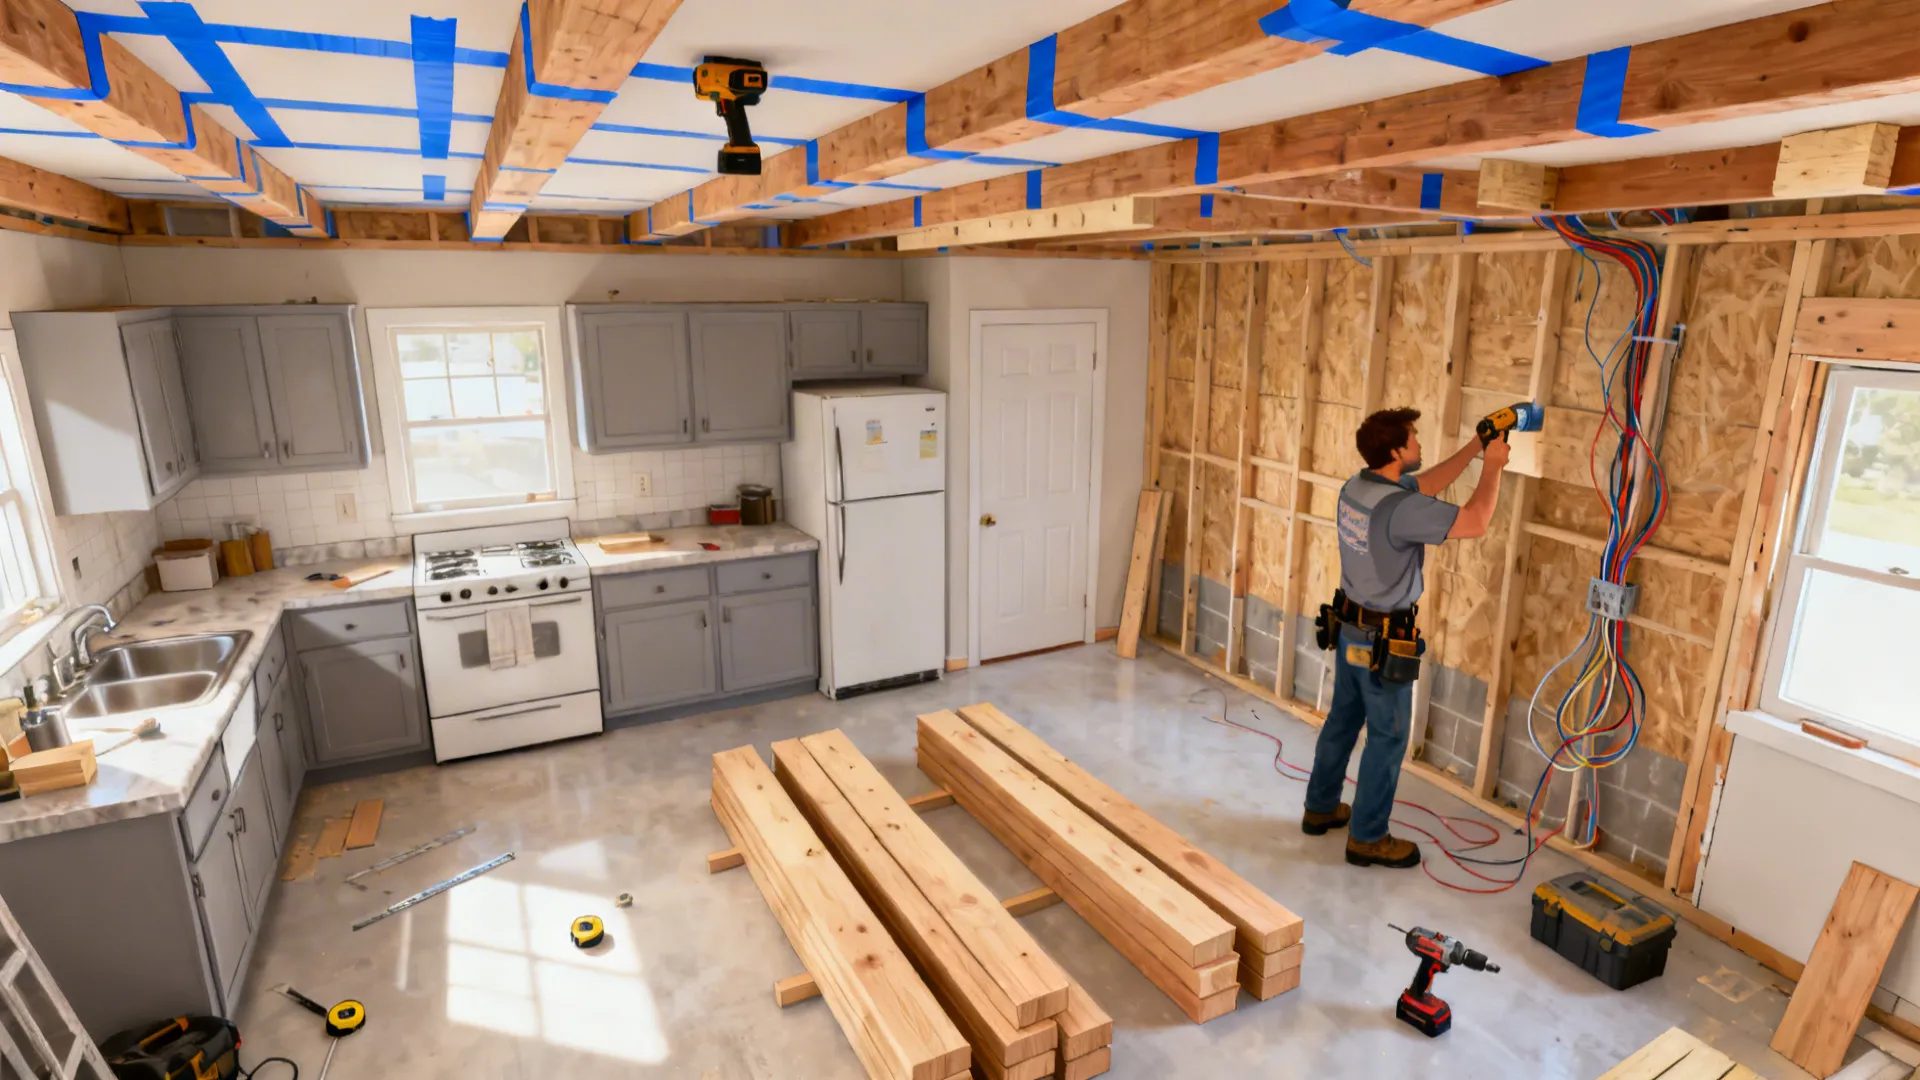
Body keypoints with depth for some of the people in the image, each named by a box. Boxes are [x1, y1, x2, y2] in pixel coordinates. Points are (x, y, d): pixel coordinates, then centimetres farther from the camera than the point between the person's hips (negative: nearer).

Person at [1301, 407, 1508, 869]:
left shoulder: (1356, 486, 1)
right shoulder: (1400, 508, -26)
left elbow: (1427, 484, 15)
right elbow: (1477, 521, -22)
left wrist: (1473, 447, 14)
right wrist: (1492, 465, -9)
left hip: (1351, 626, 9)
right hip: (1383, 638, -8)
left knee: (1342, 720, 20)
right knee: (1387, 737, 6)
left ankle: (1320, 807, 33)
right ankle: (1367, 838, 17)